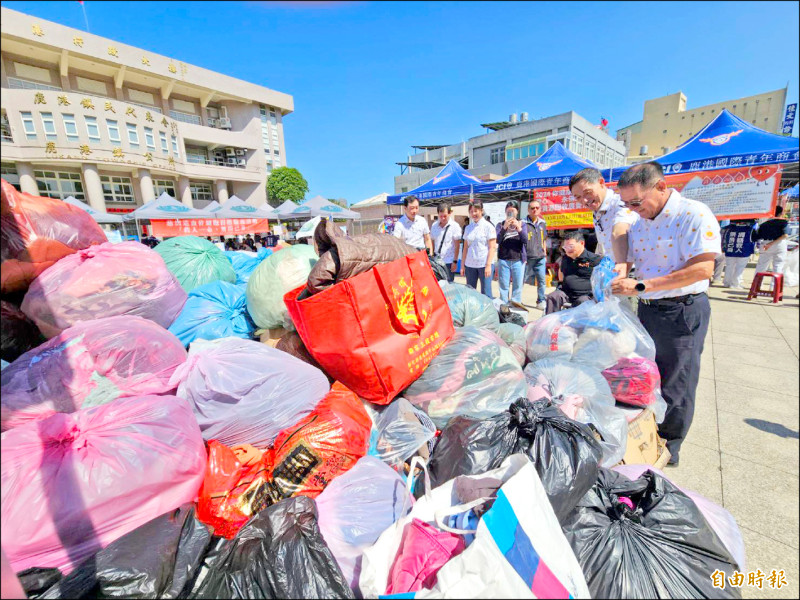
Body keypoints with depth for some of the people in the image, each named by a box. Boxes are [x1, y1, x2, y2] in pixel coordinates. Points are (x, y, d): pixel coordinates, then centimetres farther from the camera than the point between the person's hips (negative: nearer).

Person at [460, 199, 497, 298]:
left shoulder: (488, 226, -2)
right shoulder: (468, 228, 12)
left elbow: (492, 248, -6)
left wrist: (488, 265, -13)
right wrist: (462, 265, 9)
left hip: (484, 264, -5)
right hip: (470, 265, 5)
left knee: (486, 293, -2)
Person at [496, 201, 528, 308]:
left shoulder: (522, 224, 10)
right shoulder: (500, 225, 8)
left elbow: (525, 241, -2)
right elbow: (497, 240, -6)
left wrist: (519, 227, -16)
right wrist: (504, 227, -18)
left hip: (518, 260, 1)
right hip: (503, 260, -1)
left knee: (518, 284, 2)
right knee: (503, 285, 2)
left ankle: (516, 302, 14)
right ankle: (503, 305, 10)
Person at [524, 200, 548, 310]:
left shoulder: (542, 223, 10)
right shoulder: (524, 223, -8)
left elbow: (544, 240, 19)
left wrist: (545, 254, 14)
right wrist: (523, 257, -10)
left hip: (540, 258, 5)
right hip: (527, 258, -5)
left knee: (542, 280, 7)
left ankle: (541, 301, 18)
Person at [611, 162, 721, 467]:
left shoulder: (694, 214, -15)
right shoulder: (639, 222, 7)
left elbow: (703, 269, -24)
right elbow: (624, 260, 13)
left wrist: (641, 286, -28)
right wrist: (617, 278, -9)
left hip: (682, 311, -7)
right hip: (646, 309, 7)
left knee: (674, 386, 6)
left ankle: (668, 450, 26)